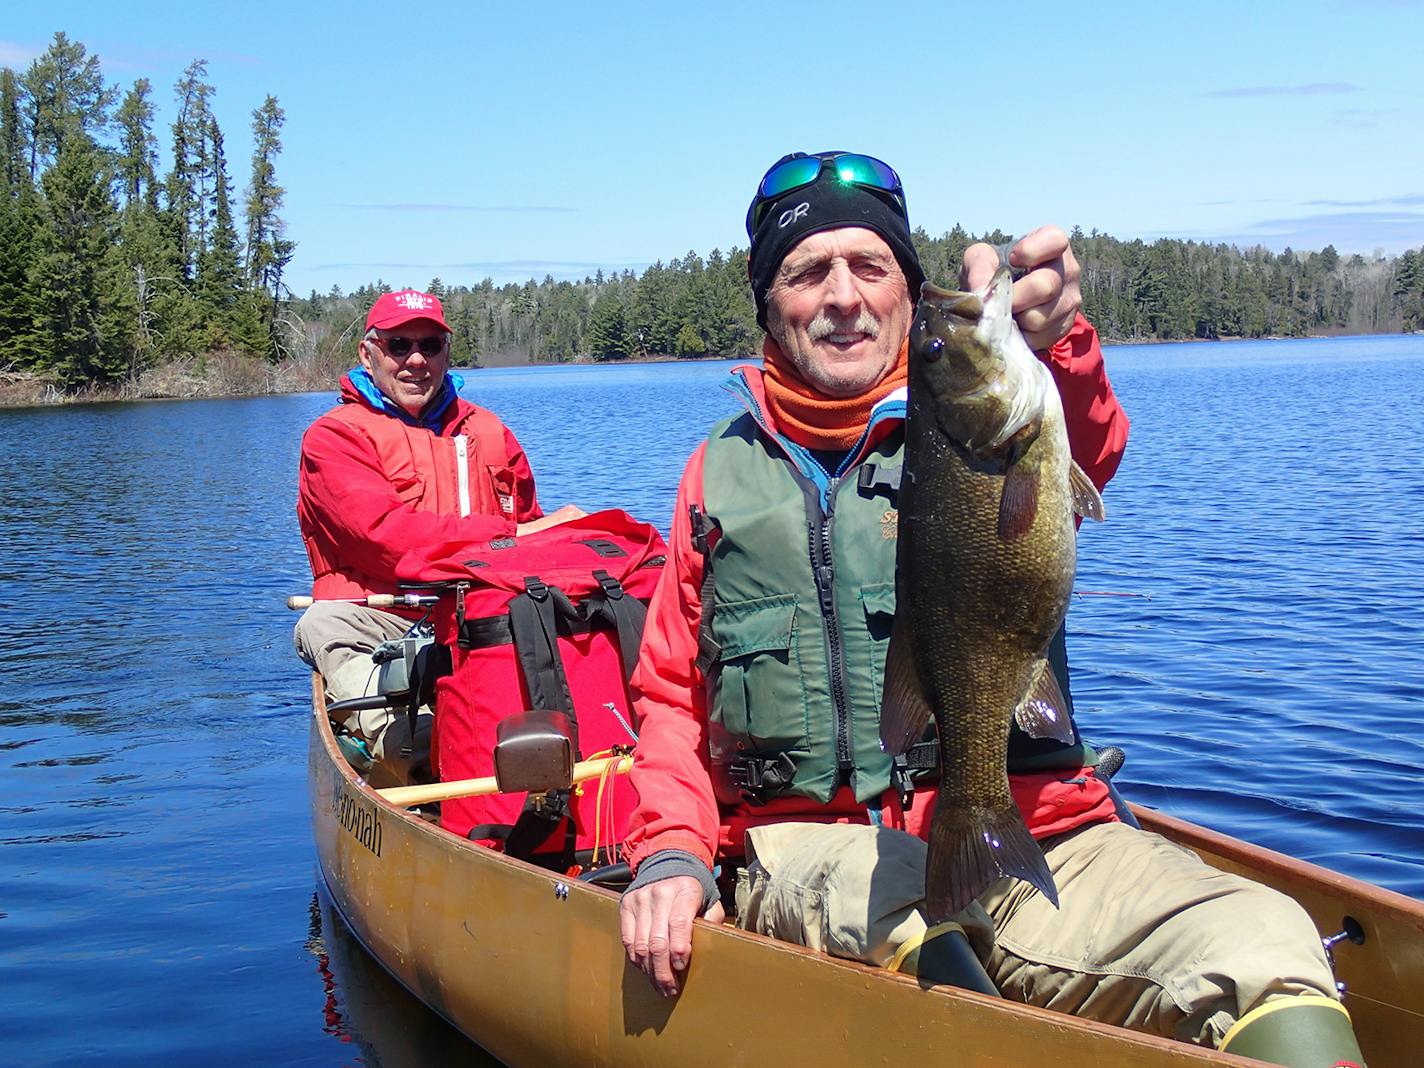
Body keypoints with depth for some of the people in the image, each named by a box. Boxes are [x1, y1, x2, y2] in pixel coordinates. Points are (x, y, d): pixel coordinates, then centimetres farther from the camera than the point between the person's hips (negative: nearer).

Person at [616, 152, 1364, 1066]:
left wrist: (1049, 341, -40)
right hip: (806, 848, 2)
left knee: (1266, 947, -29)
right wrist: (670, 851, 0)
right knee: (898, 904, -35)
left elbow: (1087, 449, -16)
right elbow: (673, 693, 19)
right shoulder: (722, 471, 15)